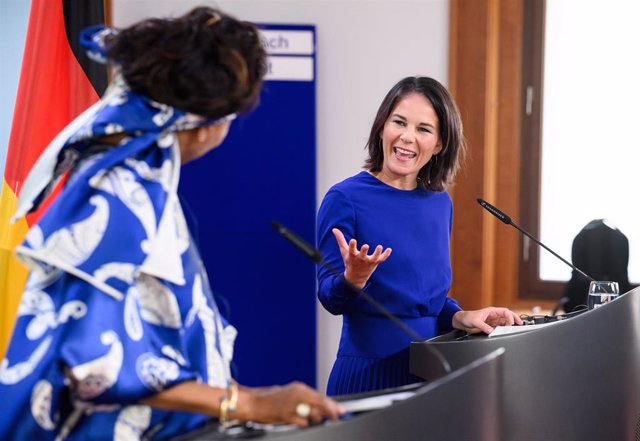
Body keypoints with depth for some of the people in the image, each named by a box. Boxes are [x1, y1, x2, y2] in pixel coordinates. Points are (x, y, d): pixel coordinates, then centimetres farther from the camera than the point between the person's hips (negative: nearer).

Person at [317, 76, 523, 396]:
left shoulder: (440, 203, 8)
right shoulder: (345, 198, -10)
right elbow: (330, 298, -10)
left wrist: (461, 318, 0)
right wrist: (352, 280, -30)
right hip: (369, 373, -5)